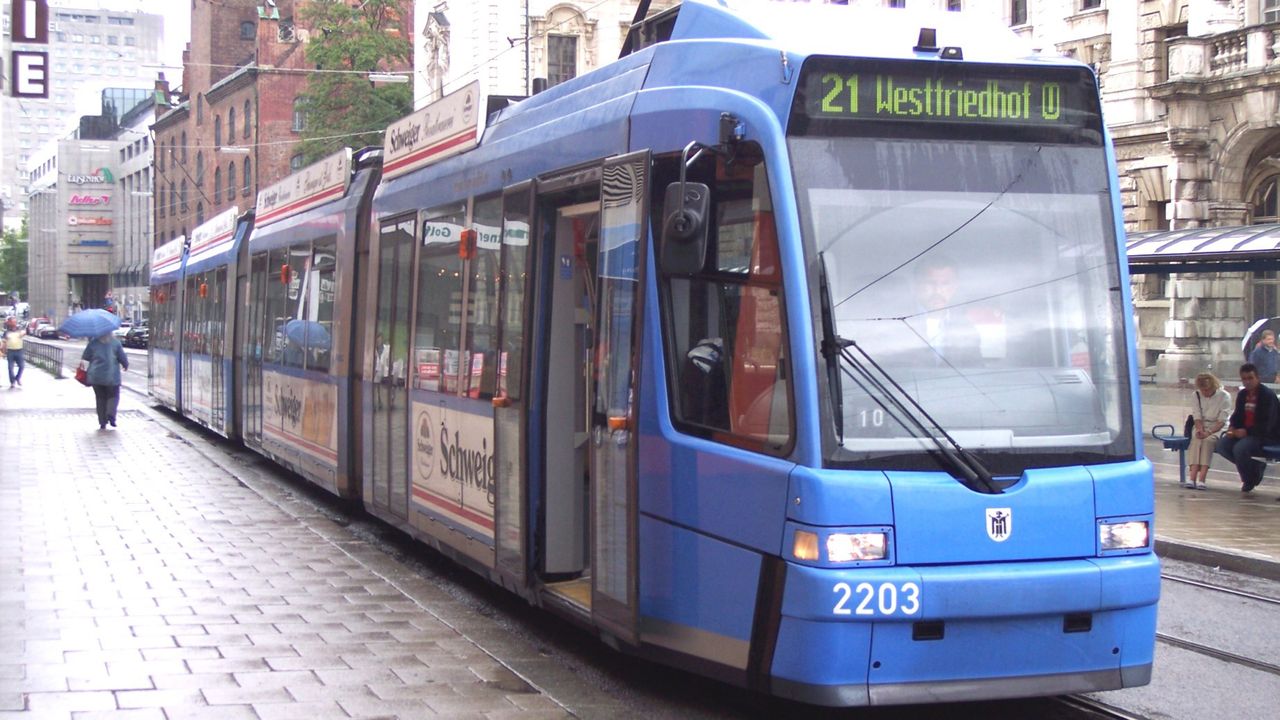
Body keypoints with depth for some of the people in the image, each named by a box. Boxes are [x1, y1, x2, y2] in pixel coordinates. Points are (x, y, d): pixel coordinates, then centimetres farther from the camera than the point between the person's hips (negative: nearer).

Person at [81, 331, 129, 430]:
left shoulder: (93, 343, 0)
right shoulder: (115, 342, -4)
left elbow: (85, 357, 3)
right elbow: (122, 357, 0)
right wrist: (126, 365, 18)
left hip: (96, 376, 2)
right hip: (112, 376, -2)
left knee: (100, 398, 10)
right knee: (113, 396, 13)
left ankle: (102, 423, 7)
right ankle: (111, 414, -12)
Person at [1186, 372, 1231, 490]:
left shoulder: (1224, 396, -8)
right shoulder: (1197, 395, 4)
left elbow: (1222, 421, -12)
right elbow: (1197, 417, 1)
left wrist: (1209, 433, -28)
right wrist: (1200, 430, -20)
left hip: (1218, 428, -3)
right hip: (1202, 427, 3)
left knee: (1208, 440, -33)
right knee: (1196, 439, -30)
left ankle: (1202, 479, -45)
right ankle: (1193, 477, -44)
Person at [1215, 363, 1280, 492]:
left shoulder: (1268, 395, -12)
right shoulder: (1242, 394, 11)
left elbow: (1268, 424, -19)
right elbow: (1236, 416, 19)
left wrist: (1247, 431, -24)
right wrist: (1231, 428, -4)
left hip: (1264, 435, -8)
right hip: (1243, 432, 8)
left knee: (1240, 448, -33)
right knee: (1222, 445, -15)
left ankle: (1249, 480, -5)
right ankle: (1255, 467, 1)